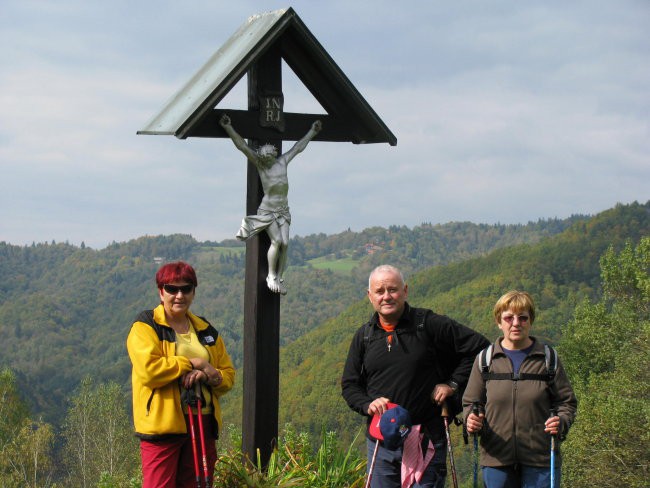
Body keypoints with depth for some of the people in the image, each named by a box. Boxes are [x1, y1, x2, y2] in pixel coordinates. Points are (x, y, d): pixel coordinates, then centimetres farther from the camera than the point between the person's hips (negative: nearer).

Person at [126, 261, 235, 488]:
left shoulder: (206, 331, 17)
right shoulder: (146, 327, 0)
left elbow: (228, 375, 14)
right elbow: (149, 370, -17)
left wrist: (209, 375, -9)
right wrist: (193, 363, -10)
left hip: (202, 423, 6)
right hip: (162, 424, -6)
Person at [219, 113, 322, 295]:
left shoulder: (283, 161, 6)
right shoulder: (259, 163, -4)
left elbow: (299, 147, 20)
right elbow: (242, 146, -11)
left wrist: (312, 132, 30)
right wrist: (228, 128, -18)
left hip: (283, 210, 4)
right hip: (267, 210, -4)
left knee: (285, 243, -6)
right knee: (276, 241, -17)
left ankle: (280, 278, 1)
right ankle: (271, 276, -4)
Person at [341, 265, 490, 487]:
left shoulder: (429, 324, -4)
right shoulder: (363, 336, 9)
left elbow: (478, 346, 0)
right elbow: (349, 385, 14)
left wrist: (453, 384, -5)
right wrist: (367, 405, -6)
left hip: (425, 438, -4)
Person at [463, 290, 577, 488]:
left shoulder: (548, 359, 4)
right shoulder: (484, 360, 7)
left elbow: (567, 402, 7)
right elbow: (471, 402, 12)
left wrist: (561, 422, -14)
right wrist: (471, 420, -10)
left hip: (540, 459, -1)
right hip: (496, 459, 1)